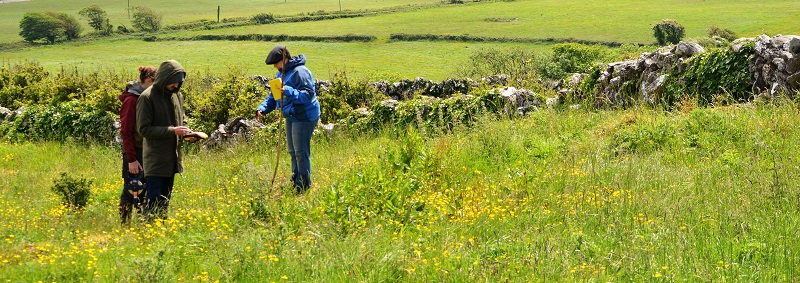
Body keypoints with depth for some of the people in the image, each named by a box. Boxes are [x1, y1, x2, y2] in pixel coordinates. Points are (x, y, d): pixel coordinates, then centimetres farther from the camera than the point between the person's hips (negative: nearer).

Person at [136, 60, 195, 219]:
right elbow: (144, 129, -15)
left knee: (165, 200, 13)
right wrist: (172, 131, -21)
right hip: (155, 159, -7)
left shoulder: (177, 95, 11)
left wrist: (186, 132, 1)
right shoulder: (147, 97, -12)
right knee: (153, 200, -10)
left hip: (173, 157, 7)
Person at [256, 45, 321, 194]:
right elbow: (273, 96, 16)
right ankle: (295, 182, 29)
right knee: (292, 151, 18)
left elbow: (309, 94, -26)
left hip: (304, 117, -10)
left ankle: (304, 186, 2)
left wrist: (290, 92, -38)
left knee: (301, 152, -6)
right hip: (291, 116, 10)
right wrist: (262, 108, -1)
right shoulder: (281, 73, 12)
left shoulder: (300, 72, -19)